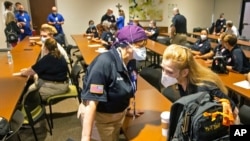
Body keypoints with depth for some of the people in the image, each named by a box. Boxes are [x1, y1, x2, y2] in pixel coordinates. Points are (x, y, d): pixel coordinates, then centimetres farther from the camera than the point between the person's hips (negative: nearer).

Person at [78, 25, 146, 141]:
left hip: (119, 115, 7)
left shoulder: (130, 62, -6)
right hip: (99, 117, -7)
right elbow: (91, 102, -32)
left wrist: (126, 109, 17)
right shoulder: (104, 63, -29)